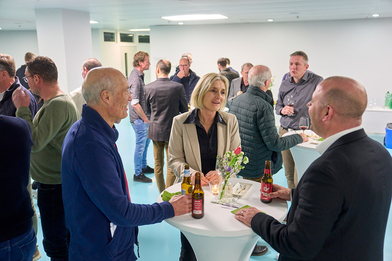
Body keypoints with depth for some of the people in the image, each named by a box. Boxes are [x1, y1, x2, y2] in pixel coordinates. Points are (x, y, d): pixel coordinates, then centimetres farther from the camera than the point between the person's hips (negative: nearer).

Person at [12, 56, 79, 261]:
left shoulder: (58, 105, -24)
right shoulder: (55, 101, 9)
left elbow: (34, 143, -27)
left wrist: (22, 109, -20)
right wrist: (24, 108, 4)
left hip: (53, 186, -10)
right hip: (57, 182, 10)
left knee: (55, 245, 6)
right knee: (64, 236, 24)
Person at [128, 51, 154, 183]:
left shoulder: (138, 75, 10)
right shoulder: (135, 79, -22)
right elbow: (135, 104, -25)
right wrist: (145, 119, -15)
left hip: (142, 118, 10)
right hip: (139, 119, -10)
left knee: (146, 142, 21)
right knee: (140, 145, 0)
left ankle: (144, 166, 38)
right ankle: (138, 174, 14)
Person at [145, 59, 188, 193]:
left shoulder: (149, 88, -9)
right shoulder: (178, 87, -12)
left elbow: (147, 109, 4)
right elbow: (184, 109, -2)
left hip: (155, 130, 2)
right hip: (172, 130, -2)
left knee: (158, 164, 15)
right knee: (171, 165, 7)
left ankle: (161, 193, 26)